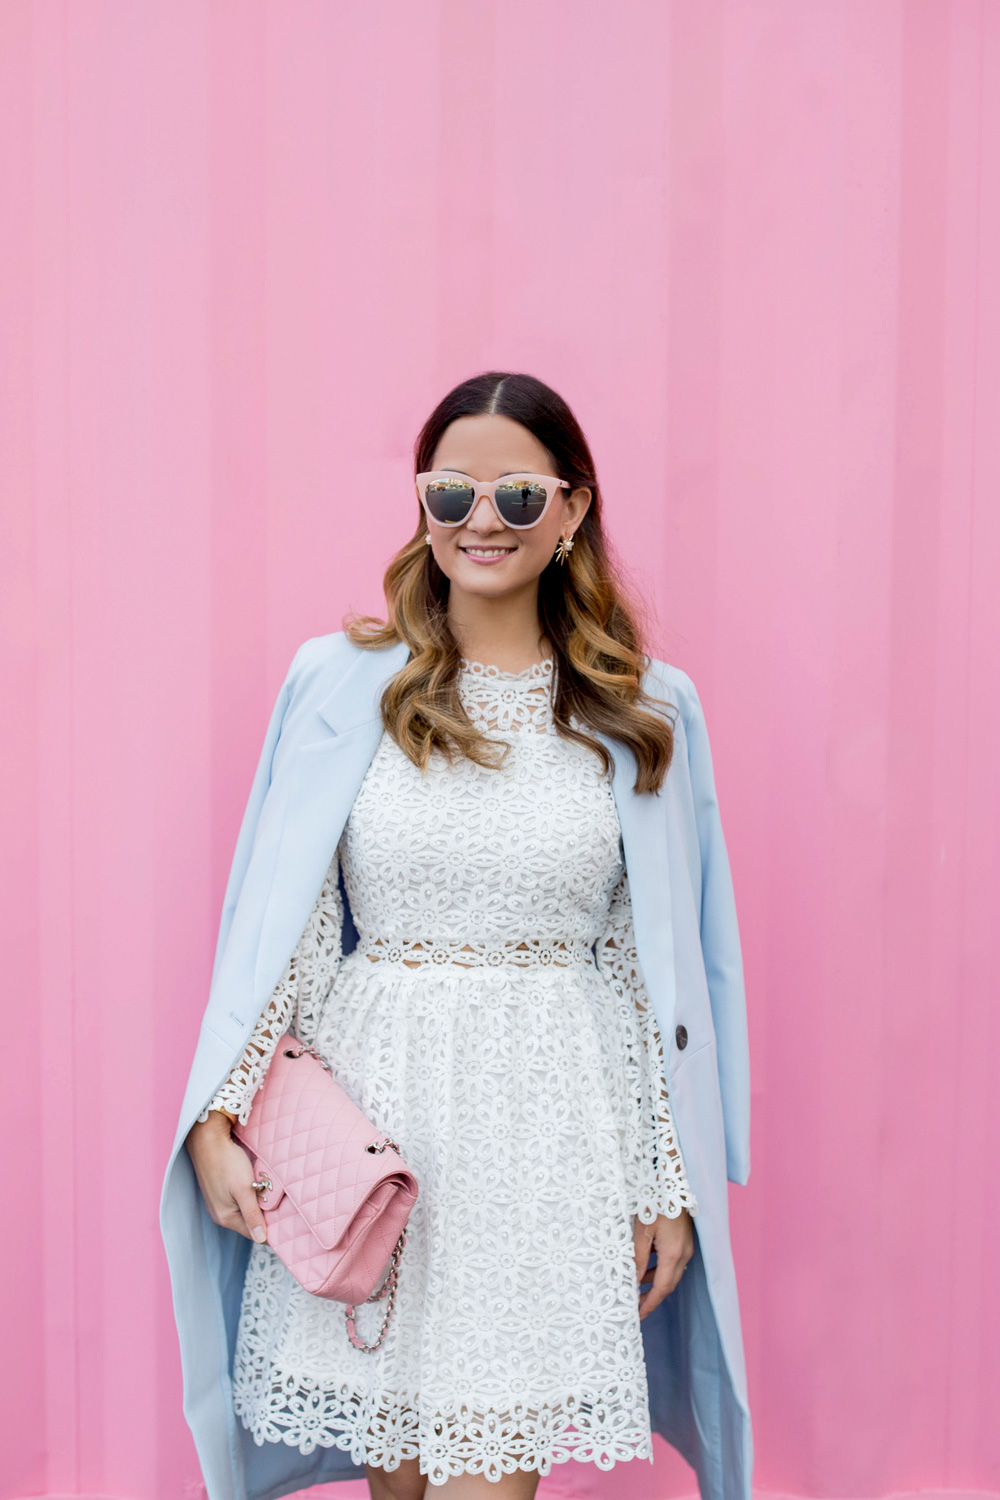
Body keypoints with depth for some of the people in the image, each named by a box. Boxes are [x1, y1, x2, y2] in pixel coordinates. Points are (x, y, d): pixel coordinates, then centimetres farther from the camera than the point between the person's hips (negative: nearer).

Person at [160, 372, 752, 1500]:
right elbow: (279, 921, 2)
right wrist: (218, 1120, -4)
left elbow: (656, 962, 5)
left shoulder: (646, 711, 3)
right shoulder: (340, 683, 1)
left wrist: (671, 1182, 5)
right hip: (371, 1109, 1)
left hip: (549, 1122, 0)